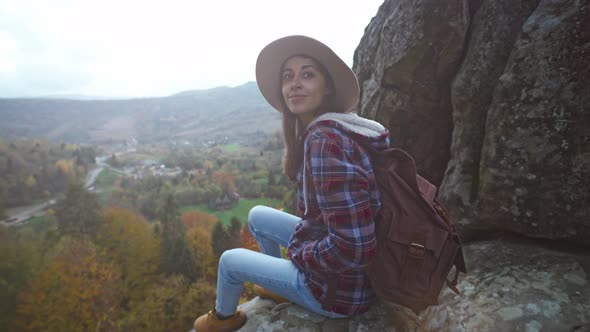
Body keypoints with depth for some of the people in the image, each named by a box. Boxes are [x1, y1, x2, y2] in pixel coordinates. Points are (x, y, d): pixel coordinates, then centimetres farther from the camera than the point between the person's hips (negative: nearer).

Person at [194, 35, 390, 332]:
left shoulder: (326, 141, -31)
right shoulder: (326, 130, -1)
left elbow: (352, 249, -34)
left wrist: (299, 252, -16)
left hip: (341, 286, -8)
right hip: (328, 252, 8)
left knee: (230, 260, 10)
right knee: (257, 216, 21)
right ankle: (279, 285, 41)